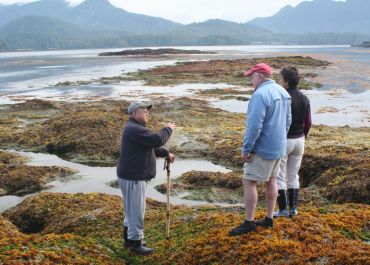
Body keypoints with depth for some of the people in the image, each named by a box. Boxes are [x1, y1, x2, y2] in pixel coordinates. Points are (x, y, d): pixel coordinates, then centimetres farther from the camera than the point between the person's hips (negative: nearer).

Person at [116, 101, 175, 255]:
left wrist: (166, 153, 14)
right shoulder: (134, 129, -21)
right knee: (136, 211, 0)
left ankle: (128, 238, 34)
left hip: (135, 176, 11)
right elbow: (157, 140, -28)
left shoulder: (137, 128, 15)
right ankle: (136, 242, 12)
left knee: (132, 209, 21)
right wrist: (168, 129, -11)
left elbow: (151, 145, 24)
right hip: (132, 178, -11)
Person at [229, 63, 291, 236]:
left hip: (262, 149, -9)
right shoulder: (283, 92, 9)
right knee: (271, 180, 16)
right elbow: (288, 120, 16)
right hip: (279, 147, 10)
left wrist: (246, 149, -18)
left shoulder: (260, 94, -21)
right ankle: (269, 219, 24)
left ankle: (249, 223, 0)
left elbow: (254, 125, -25)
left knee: (249, 182, -3)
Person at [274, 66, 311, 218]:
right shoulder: (305, 99, 2)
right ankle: (293, 208, 17)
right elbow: (308, 123, 6)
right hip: (299, 141, 6)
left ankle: (283, 210, 6)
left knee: (279, 177, 4)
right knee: (293, 176, 15)